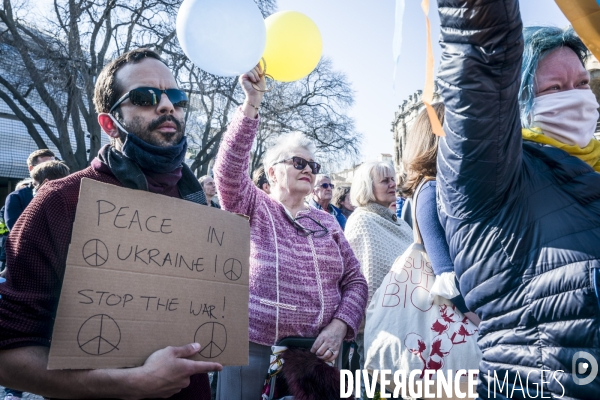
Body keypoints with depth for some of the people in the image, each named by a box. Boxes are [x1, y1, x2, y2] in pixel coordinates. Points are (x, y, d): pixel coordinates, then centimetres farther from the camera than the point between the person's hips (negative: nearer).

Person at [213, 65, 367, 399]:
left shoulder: (327, 222, 11)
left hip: (318, 352, 4)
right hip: (255, 350, -3)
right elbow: (228, 169, -18)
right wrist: (252, 103, -24)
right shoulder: (251, 207, 2)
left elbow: (355, 280, 8)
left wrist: (340, 326, -8)